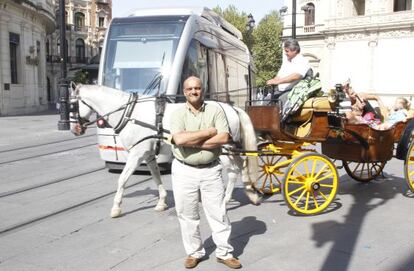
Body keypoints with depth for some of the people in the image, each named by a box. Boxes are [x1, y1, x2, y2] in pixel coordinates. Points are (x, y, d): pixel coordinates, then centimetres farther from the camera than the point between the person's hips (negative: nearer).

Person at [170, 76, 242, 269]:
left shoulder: (215, 110, -1)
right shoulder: (178, 114, -3)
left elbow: (224, 138, -14)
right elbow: (179, 139, -20)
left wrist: (194, 143, -16)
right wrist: (208, 132, -15)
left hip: (211, 170, 0)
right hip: (184, 171, 0)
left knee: (218, 213, 7)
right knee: (187, 215, 10)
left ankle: (224, 252, 21)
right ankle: (194, 252, 27)